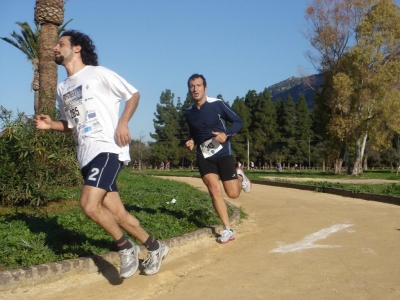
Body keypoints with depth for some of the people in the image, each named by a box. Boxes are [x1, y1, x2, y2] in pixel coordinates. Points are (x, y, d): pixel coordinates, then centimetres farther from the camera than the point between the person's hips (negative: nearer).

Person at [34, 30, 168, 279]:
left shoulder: (99, 73, 0)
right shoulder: (62, 89, 19)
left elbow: (133, 94, 4)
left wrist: (123, 123, -11)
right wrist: (50, 124, 5)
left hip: (108, 149, -7)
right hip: (86, 156, 7)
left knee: (89, 205, -23)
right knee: (117, 213, 5)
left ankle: (127, 248, 0)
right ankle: (155, 248, 25)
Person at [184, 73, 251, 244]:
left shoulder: (217, 104, -11)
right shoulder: (189, 113, 4)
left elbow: (238, 121, -5)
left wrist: (226, 134, -22)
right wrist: (191, 141, -2)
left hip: (223, 153, -3)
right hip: (204, 157, 3)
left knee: (233, 193, -1)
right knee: (214, 191, -10)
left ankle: (240, 176, 35)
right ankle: (228, 230, 1)